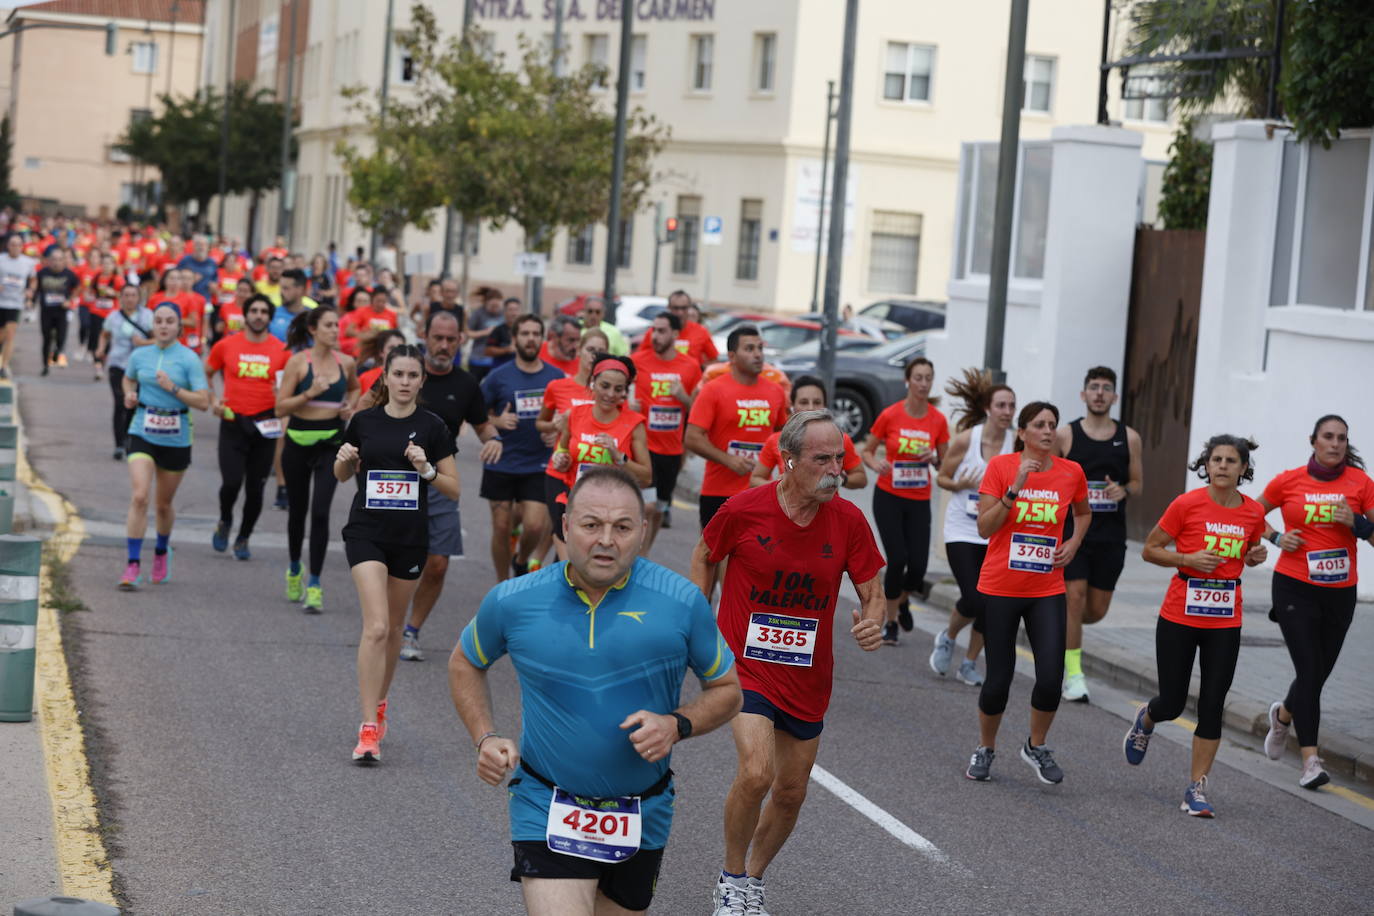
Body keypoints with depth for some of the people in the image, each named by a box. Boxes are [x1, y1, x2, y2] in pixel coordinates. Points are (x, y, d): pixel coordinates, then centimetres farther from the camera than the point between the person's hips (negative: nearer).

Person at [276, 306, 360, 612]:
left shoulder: (346, 363, 2)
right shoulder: (298, 362, -7)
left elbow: (354, 388, 25)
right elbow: (281, 407, -9)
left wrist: (350, 405, 4)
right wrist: (309, 394, -22)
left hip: (331, 444, 1)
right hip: (299, 442, -1)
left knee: (320, 512, -12)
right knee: (297, 510, 13)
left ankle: (314, 584, -8)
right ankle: (294, 570, 37)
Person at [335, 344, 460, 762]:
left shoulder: (432, 427, -2)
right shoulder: (363, 421, 1)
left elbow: (454, 489, 0)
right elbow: (342, 475, 15)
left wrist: (426, 469, -17)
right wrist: (344, 459, -7)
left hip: (410, 537, 1)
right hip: (367, 533, -1)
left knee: (394, 628, 15)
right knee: (376, 626, -15)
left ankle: (379, 703, 39)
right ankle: (368, 730, -15)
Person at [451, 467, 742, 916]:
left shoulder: (682, 602, -9)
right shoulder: (511, 601, -8)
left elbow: (727, 690, 3)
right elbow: (465, 663, 13)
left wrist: (676, 725, -16)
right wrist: (485, 738, -2)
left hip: (643, 819, 2)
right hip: (547, 812, -1)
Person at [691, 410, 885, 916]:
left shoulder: (848, 521, -7)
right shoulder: (744, 509, -14)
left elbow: (872, 592, 1)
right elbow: (704, 556, 5)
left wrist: (871, 623, -21)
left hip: (808, 679, 4)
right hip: (746, 664, -4)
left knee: (791, 792, 12)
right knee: (756, 773, -22)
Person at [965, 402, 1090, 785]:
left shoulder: (1071, 472, 1)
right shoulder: (1000, 466, -7)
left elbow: (1083, 512, 22)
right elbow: (984, 527, -12)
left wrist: (1073, 543, 4)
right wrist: (1015, 488, -21)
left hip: (1047, 591, 2)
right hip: (1001, 588, -2)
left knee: (1051, 677, -9)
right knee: (998, 678, 1)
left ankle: (1036, 746, 17)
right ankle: (985, 749, 26)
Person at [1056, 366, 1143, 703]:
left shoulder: (1129, 438, 4)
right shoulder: (1066, 435, -1)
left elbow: (1137, 483, 11)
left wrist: (1124, 490, -11)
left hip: (1111, 535, 2)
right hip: (1073, 529, -2)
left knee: (1097, 610, 5)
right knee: (1075, 597, -11)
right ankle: (1073, 674, -1)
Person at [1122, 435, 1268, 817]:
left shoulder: (1254, 512, 1)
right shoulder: (1187, 504, -10)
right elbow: (1150, 550, -3)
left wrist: (1256, 556, -3)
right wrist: (1188, 559, -18)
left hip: (1225, 623, 3)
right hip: (1179, 617, -2)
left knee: (1212, 705, -1)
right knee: (1172, 704, 4)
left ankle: (1197, 787, 8)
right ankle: (1145, 720, 41)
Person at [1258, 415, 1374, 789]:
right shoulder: (1288, 482, -2)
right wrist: (1277, 538, -4)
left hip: (1340, 593, 2)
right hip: (1295, 589, -2)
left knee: (1319, 673, 11)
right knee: (1310, 671, -12)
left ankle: (1283, 714, 44)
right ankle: (1311, 760, -7)